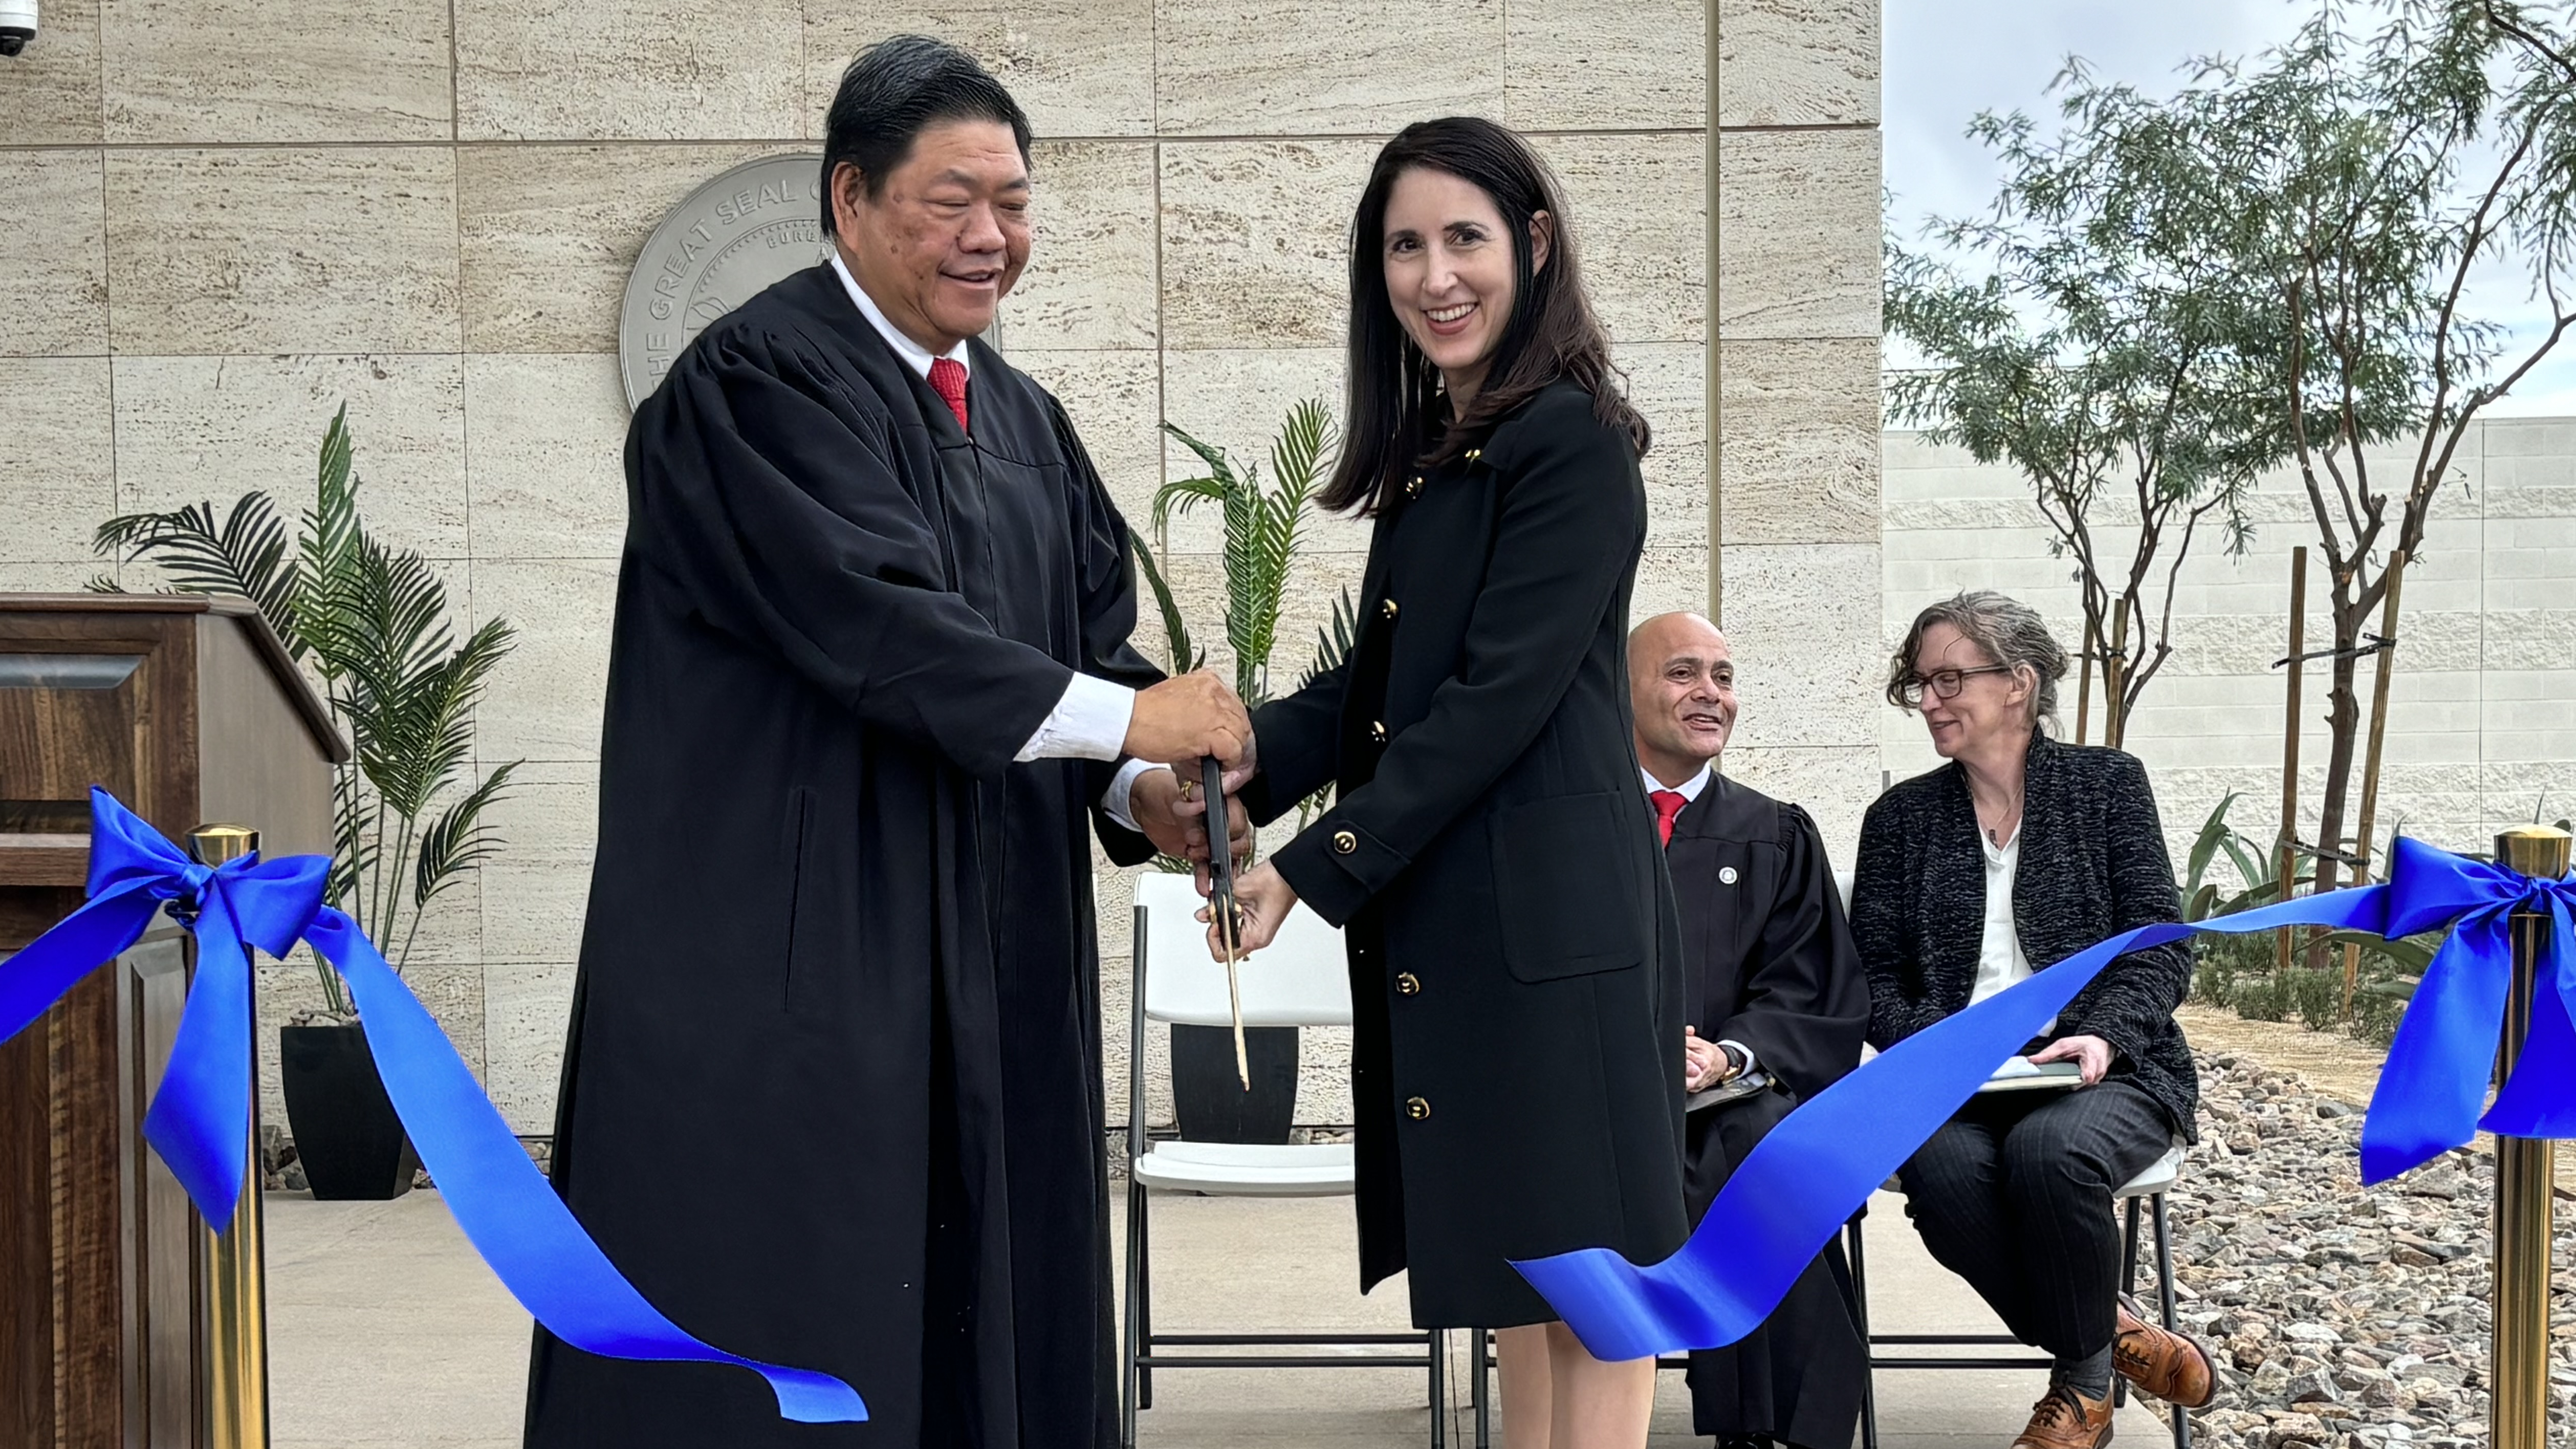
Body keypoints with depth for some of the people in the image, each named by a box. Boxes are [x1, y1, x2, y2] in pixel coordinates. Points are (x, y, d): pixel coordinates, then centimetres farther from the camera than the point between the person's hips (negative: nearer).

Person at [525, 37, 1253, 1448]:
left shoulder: (1026, 423, 16)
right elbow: (870, 620, -20)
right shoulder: (752, 382, -9)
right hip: (792, 952, -7)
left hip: (991, 974, 7)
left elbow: (1091, 636, 12)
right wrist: (1121, 716, -18)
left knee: (977, 1327, 11)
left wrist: (1137, 788, -8)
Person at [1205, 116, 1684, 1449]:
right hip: (1439, 917, 9)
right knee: (1513, 1247, 17)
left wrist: (1313, 868, -17)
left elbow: (1498, 698, -18)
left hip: (1548, 911, -9)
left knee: (1581, 1250, 1)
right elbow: (1380, 683, 12)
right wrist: (1254, 751, -7)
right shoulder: (1430, 450, 14)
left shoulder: (1573, 445, -12)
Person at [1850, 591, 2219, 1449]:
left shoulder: (2109, 784, 10)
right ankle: (2110, 1330, -9)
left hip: (2099, 1071, -1)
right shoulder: (1901, 818, 15)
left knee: (2048, 1151, -36)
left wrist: (2105, 1035, -18)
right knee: (1943, 1171, -34)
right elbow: (1875, 976, 8)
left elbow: (2159, 943, 1)